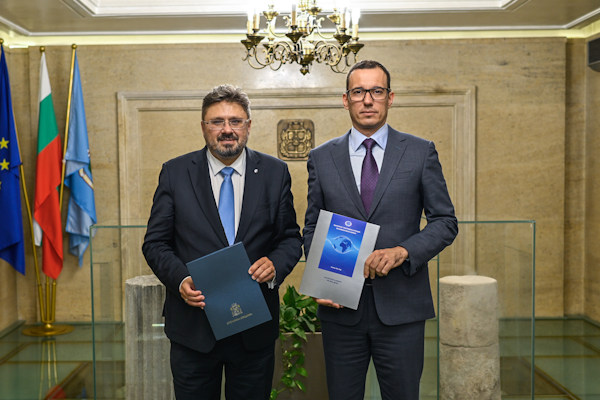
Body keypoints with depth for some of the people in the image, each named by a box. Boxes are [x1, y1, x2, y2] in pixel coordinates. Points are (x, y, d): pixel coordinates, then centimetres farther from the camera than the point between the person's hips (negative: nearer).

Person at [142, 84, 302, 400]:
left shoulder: (275, 173, 2)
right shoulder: (175, 173, 0)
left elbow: (291, 237, 6)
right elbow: (155, 242, 1)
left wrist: (276, 265, -15)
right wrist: (179, 279, -17)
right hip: (193, 325, 0)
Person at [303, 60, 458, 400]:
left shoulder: (421, 152, 3)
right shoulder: (322, 158, 7)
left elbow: (445, 221, 3)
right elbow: (312, 228, 11)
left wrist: (404, 251, -14)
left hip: (401, 308, -1)